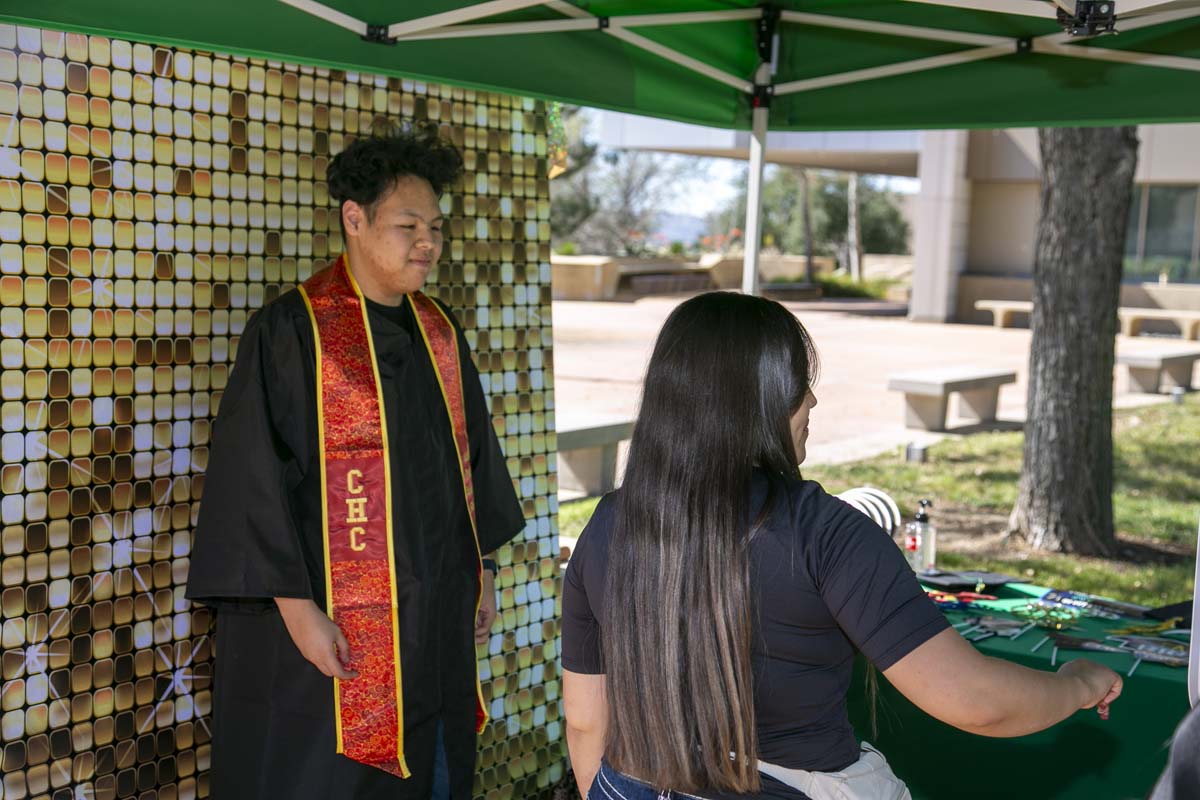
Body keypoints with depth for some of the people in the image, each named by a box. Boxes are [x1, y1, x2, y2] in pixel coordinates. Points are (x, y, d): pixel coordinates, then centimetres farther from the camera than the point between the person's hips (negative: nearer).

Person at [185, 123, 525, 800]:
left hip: (438, 616, 6)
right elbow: (254, 477, -14)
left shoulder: (440, 333, 7)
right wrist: (296, 609, -17)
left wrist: (482, 570, 15)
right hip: (334, 623, -6)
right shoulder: (291, 331, -12)